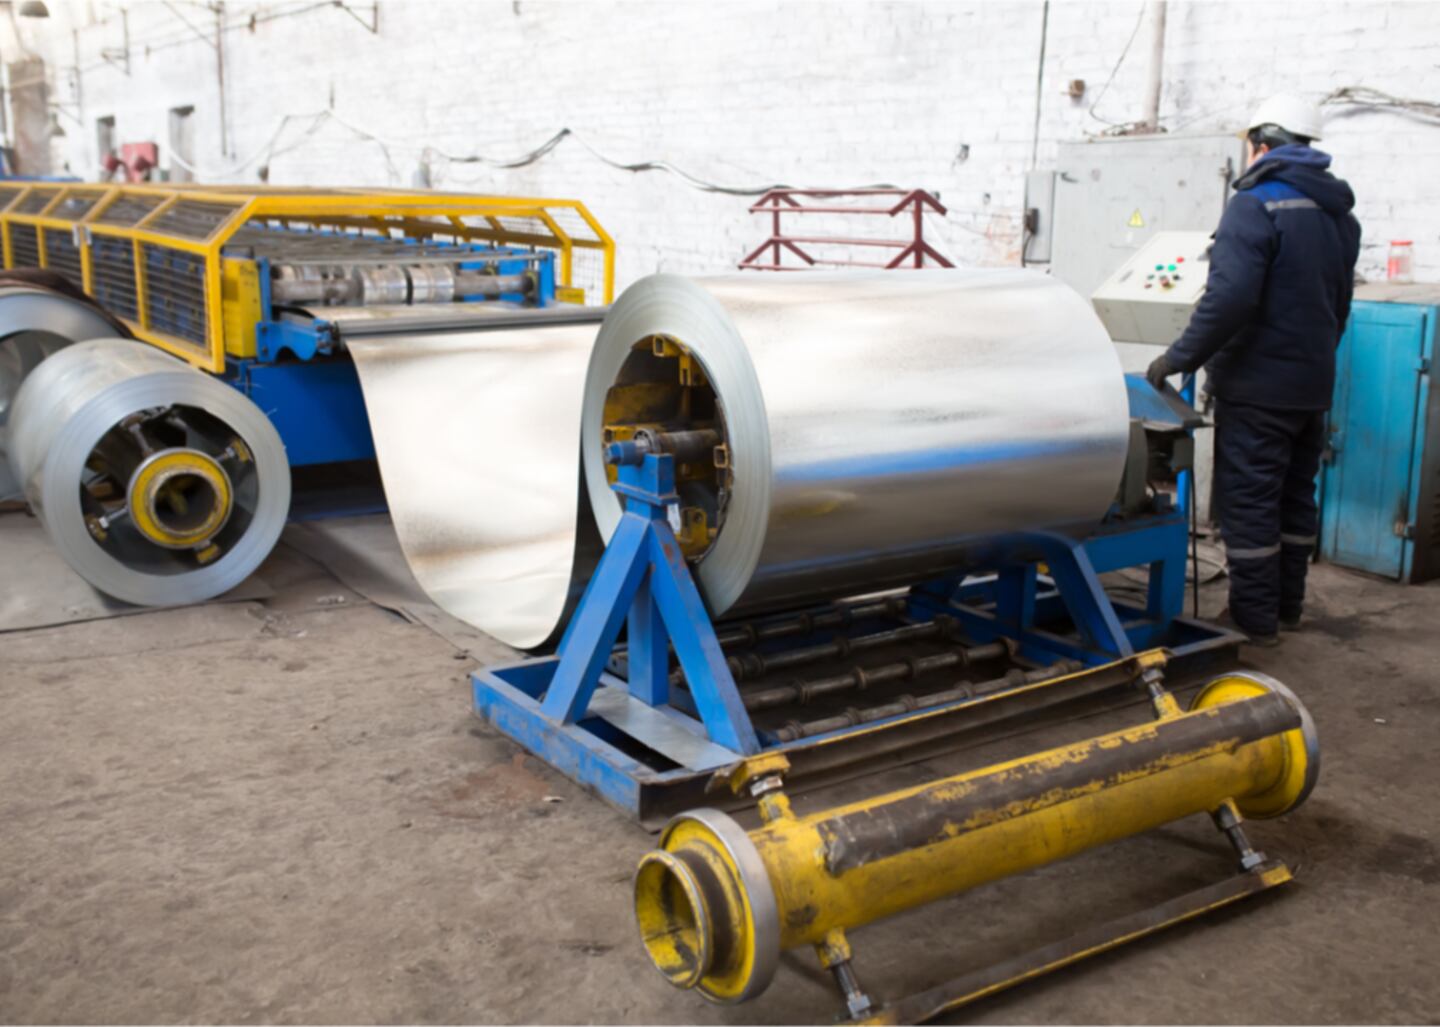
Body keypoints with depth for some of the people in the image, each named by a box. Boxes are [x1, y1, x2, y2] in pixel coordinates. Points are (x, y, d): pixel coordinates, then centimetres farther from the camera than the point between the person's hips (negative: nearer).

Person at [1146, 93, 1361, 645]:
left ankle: (1254, 618, 5)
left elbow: (1229, 297, -26)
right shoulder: (1339, 213, 12)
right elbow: (1340, 303, 19)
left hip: (1257, 386, -9)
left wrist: (1178, 359, -19)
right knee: (1295, 495, 18)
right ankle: (1287, 606, 29)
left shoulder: (1255, 205, -16)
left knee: (1248, 500, -1)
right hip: (1313, 385, 9)